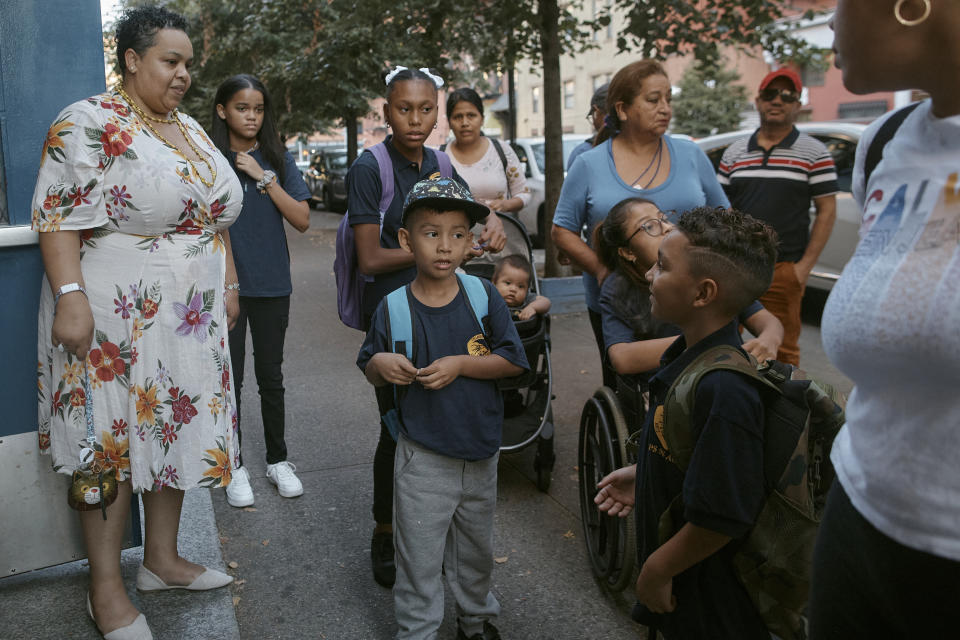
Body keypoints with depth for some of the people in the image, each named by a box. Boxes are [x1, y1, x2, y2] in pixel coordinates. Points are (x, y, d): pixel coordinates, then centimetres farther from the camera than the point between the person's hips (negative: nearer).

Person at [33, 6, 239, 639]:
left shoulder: (191, 129, 15)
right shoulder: (88, 123, -9)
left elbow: (214, 215, 20)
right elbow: (59, 217, -15)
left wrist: (229, 285, 16)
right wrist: (69, 296, -23)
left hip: (191, 317, 8)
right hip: (115, 315, -7)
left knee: (175, 427, 13)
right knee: (111, 441, 1)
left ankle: (163, 559, 30)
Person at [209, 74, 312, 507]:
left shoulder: (279, 159, 3)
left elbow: (302, 220, -6)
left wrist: (263, 178, -14)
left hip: (271, 285, 1)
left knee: (270, 376, 12)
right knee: (230, 378, 6)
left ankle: (278, 460, 26)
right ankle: (235, 466, 21)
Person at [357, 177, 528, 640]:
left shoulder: (483, 296, -9)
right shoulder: (392, 309, -11)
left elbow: (514, 360, -9)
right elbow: (372, 374, 2)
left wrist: (461, 364, -20)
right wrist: (380, 364, -20)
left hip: (480, 452, 2)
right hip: (423, 457, -2)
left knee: (476, 549, 22)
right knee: (419, 557, 7)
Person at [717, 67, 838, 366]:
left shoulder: (814, 153, 2)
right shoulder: (734, 153, 12)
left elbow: (826, 211, 0)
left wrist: (805, 265, -8)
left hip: (784, 270, -3)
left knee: (783, 350, 4)